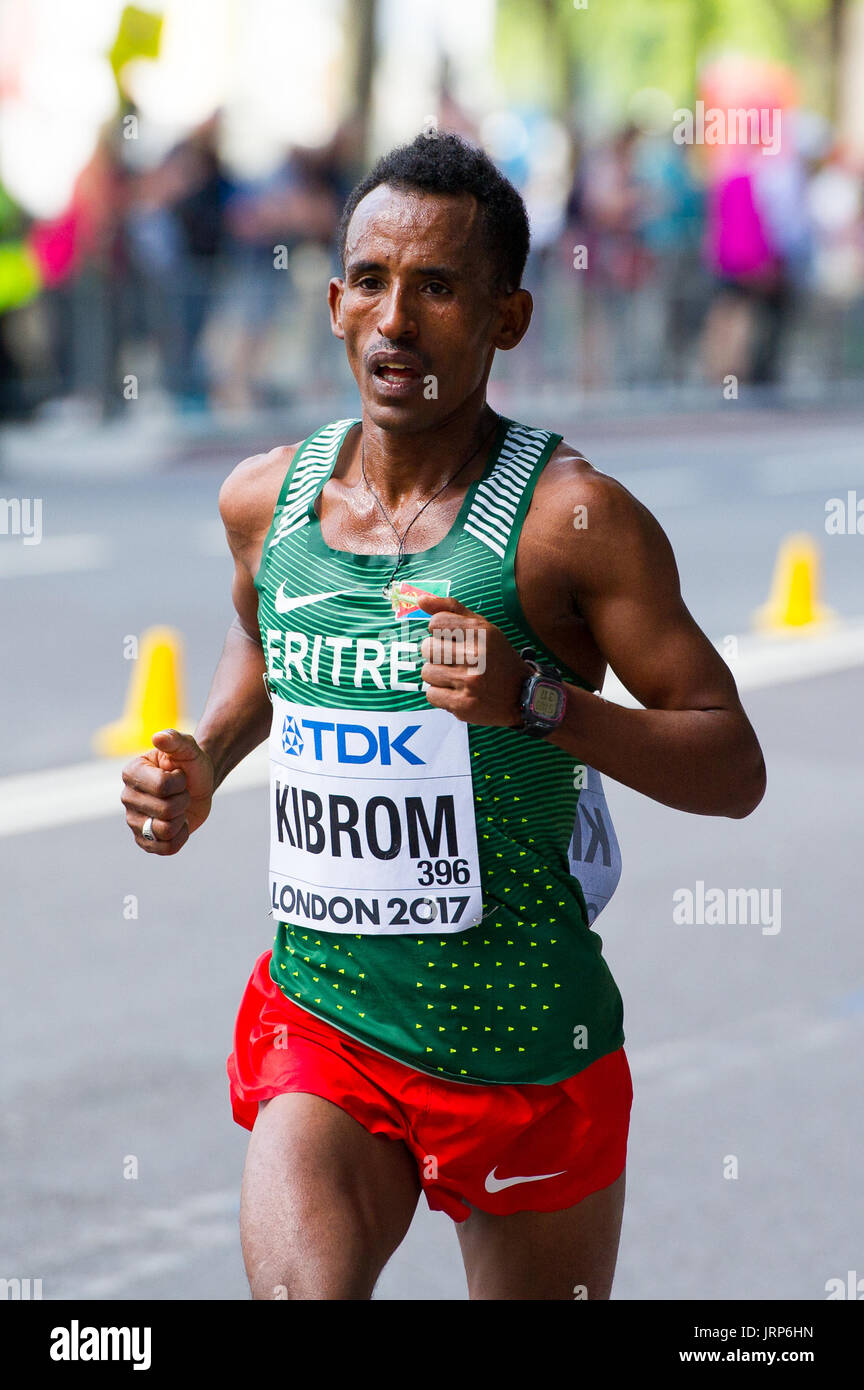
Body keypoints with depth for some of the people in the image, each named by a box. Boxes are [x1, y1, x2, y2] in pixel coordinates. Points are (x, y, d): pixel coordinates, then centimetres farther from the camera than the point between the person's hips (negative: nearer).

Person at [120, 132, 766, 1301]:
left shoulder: (569, 517, -12)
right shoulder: (265, 498, 3)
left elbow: (735, 770, -12)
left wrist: (538, 700, -26)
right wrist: (200, 771, 8)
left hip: (525, 1047, -3)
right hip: (319, 1019, 3)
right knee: (296, 1288, -19)